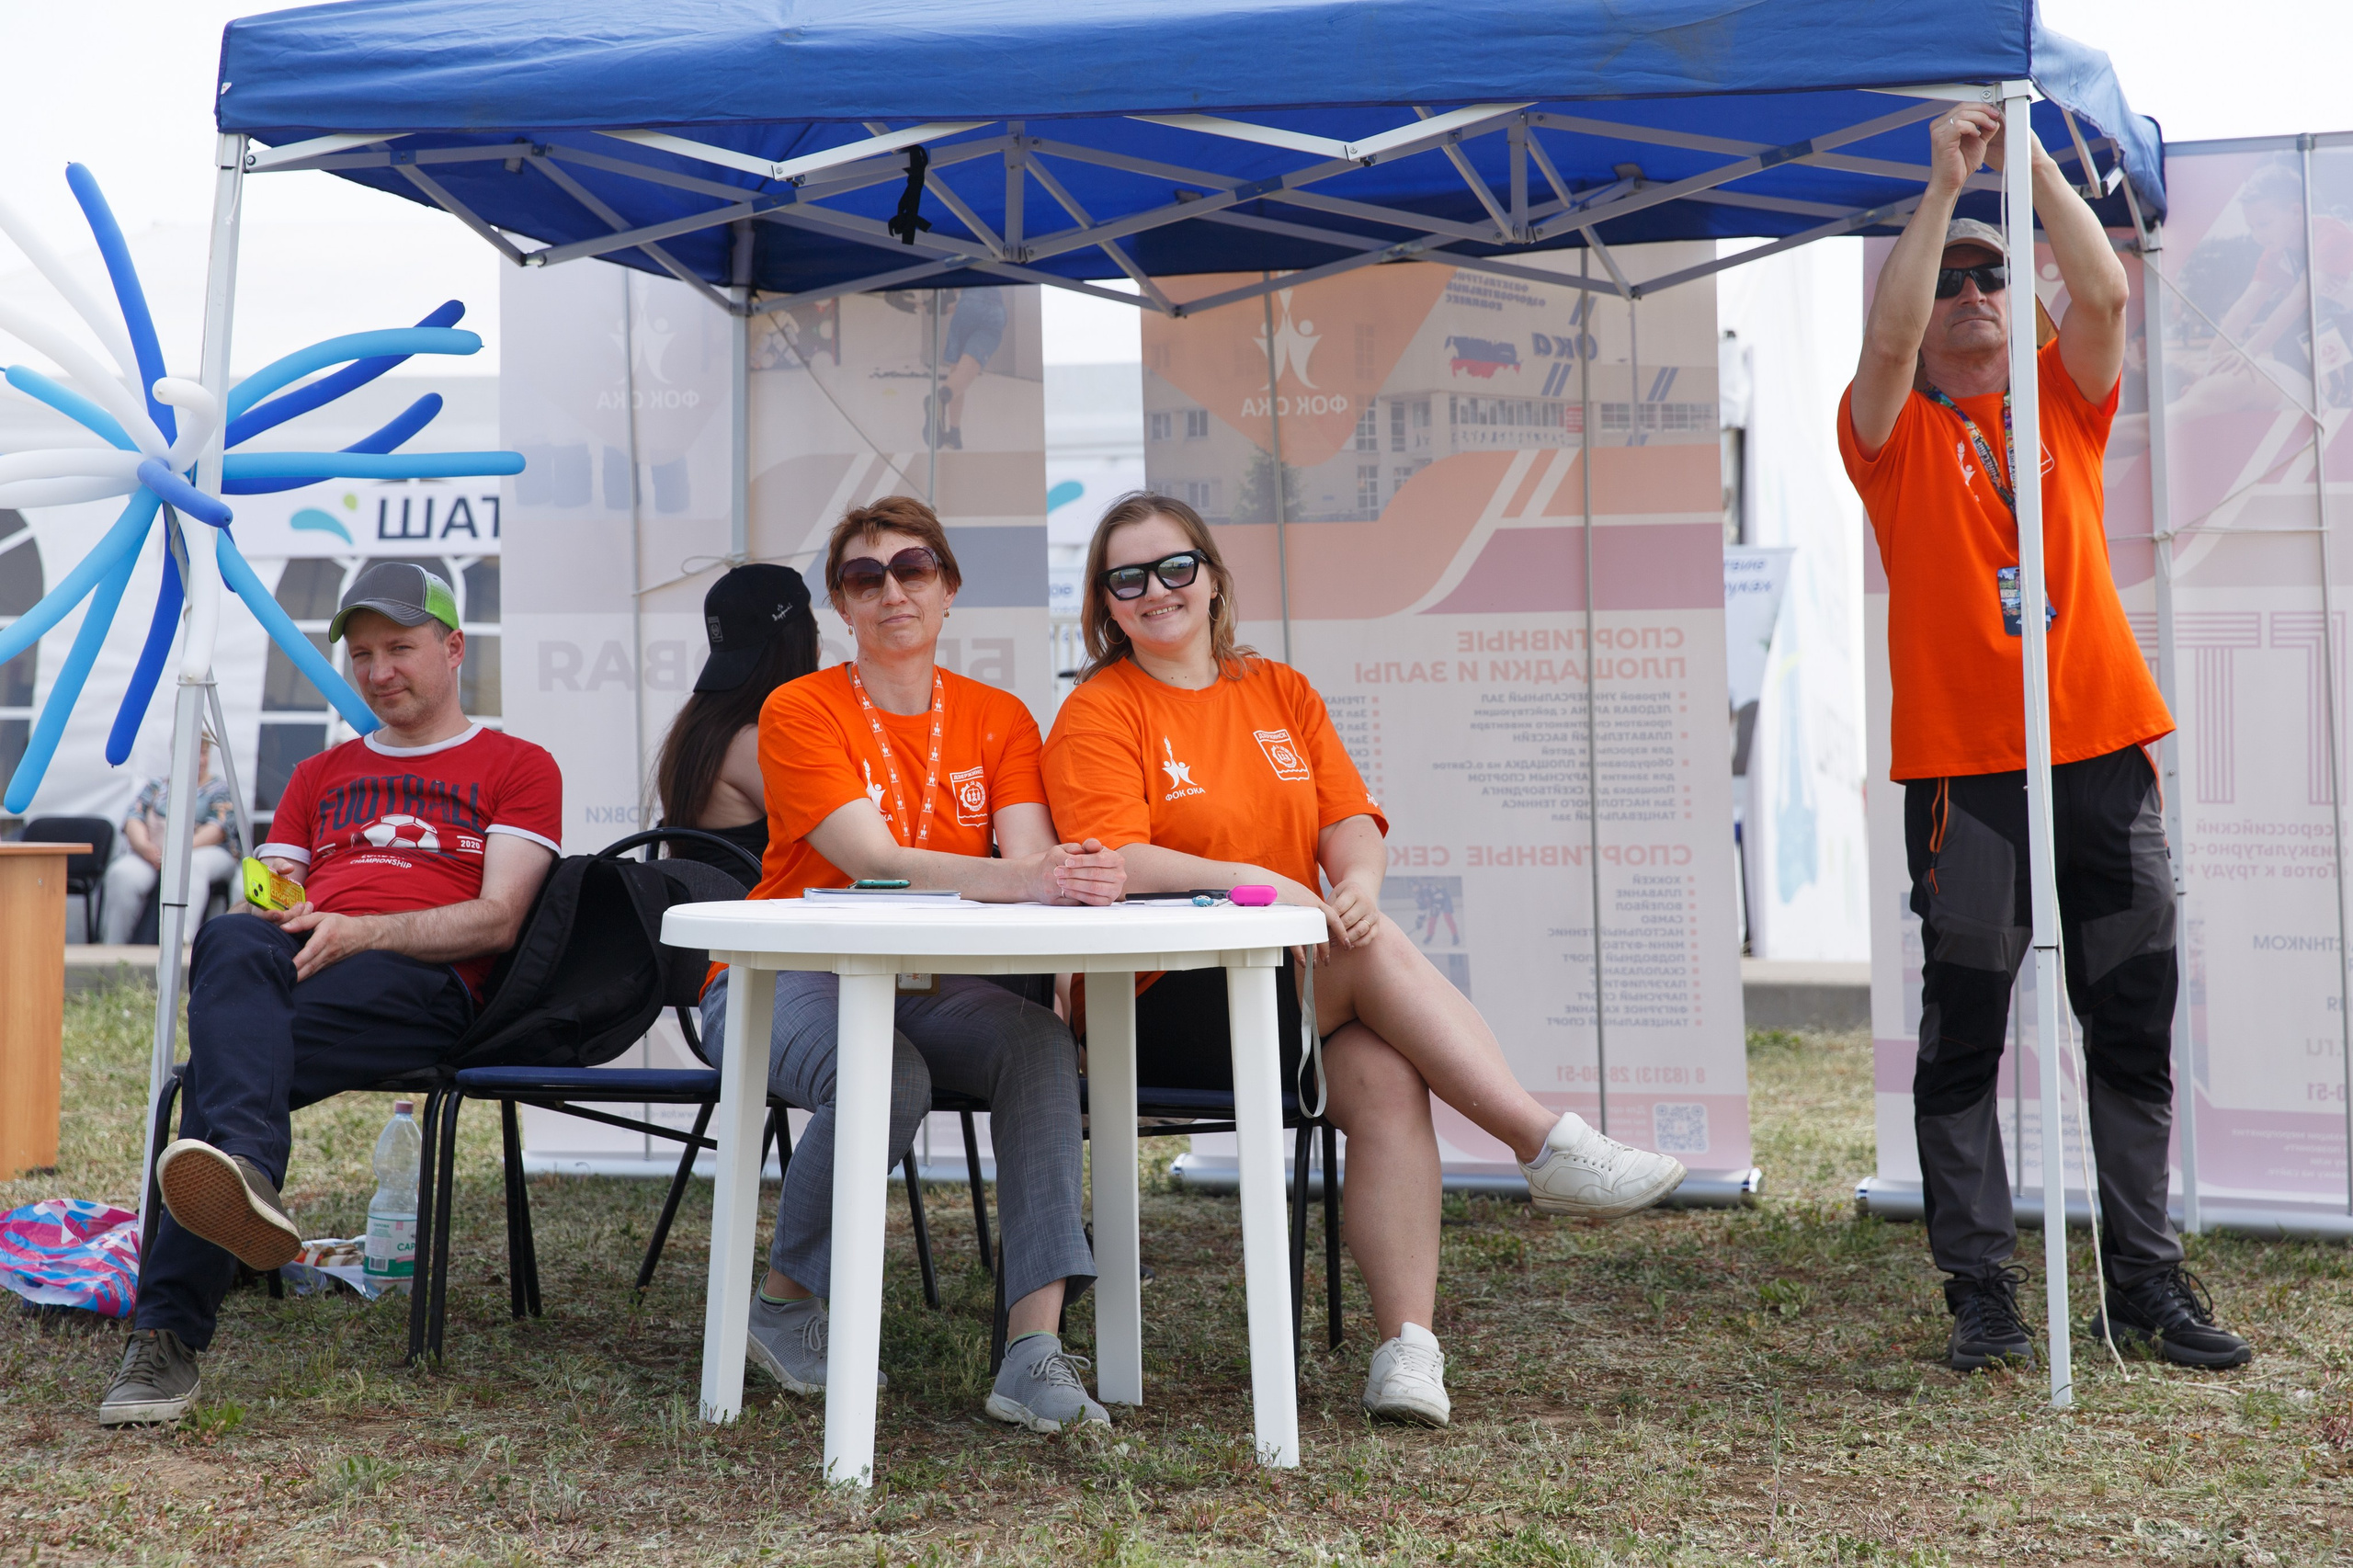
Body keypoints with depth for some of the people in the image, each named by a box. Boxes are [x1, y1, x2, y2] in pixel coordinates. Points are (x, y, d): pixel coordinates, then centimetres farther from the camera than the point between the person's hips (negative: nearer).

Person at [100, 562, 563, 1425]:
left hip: (421, 981, -4)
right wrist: (272, 908, -4)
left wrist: (361, 932, -15)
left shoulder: (517, 767, 16)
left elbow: (497, 920, 1)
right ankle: (245, 1177, -59)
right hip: (296, 966, 4)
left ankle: (168, 1334, -45)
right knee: (231, 941, -36)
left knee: (223, 1046, -33)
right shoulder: (320, 775, 35)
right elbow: (273, 894, 24)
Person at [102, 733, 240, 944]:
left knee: (193, 865, -40)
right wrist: (143, 844, -15)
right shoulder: (156, 786, 26)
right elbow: (134, 818, 10)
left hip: (207, 852, -2)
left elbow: (219, 828, -2)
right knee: (123, 874, -32)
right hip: (151, 854, 2)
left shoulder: (221, 790, 17)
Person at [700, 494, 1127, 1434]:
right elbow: (877, 864, -23)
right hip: (786, 979, -3)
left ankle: (1034, 1348, -33)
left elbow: (1031, 855, -11)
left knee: (1041, 1043, -28)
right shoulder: (800, 711, -7)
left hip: (926, 989, 4)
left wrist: (1080, 877, -37)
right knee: (886, 1079, -35)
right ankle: (784, 1303, -7)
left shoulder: (997, 719, 6)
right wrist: (1025, 878, -39)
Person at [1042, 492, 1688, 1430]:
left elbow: (1351, 820, 7)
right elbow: (1114, 861, -14)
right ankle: (1552, 1149, -24)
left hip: (1299, 996, 5)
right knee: (1376, 954, -28)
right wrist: (1251, 880, -27)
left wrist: (1359, 880, -17)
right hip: (1160, 1008, -4)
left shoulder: (1281, 692, 18)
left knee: (1386, 1079, -27)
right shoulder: (1098, 713, 1)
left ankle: (1408, 1347, -31)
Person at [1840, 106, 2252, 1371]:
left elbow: (2105, 291, -1)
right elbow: (1887, 337, -13)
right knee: (1962, 1034, 0)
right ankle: (1981, 1290, 7)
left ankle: (2148, 1279, 15)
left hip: (2101, 750, 3)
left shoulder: (2065, 399, 14)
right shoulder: (1894, 430, 7)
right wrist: (1943, 185, -11)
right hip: (1962, 766, -3)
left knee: (2134, 1027, 6)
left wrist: (2030, 157, -4)